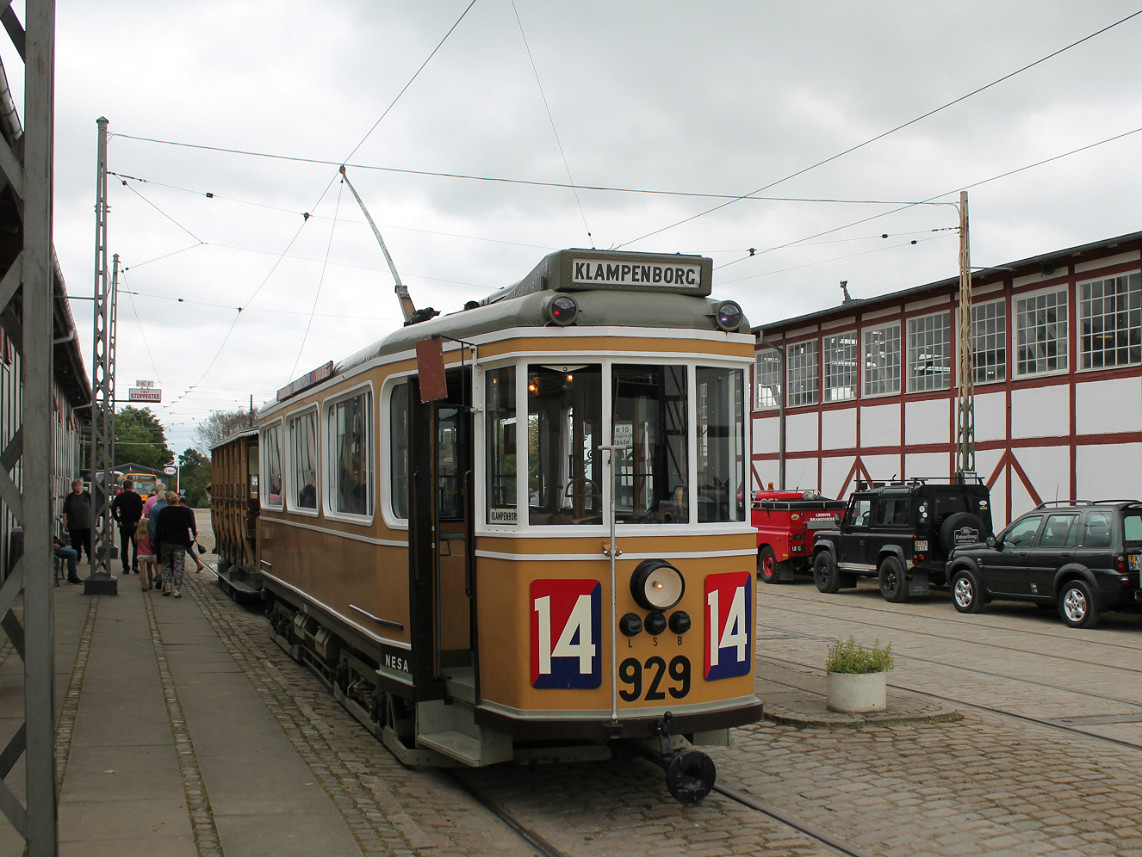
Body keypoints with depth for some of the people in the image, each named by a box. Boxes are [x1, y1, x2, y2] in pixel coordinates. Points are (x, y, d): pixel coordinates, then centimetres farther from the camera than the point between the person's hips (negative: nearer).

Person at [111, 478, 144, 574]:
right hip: (134, 525, -1)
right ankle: (135, 564, -6)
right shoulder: (136, 497, -3)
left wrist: (118, 520, -3)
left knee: (124, 547, 7)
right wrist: (137, 521, -7)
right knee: (136, 545, 10)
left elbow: (113, 509, -8)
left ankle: (126, 568, 5)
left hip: (123, 525, 1)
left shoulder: (119, 497, 2)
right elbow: (140, 509, -15)